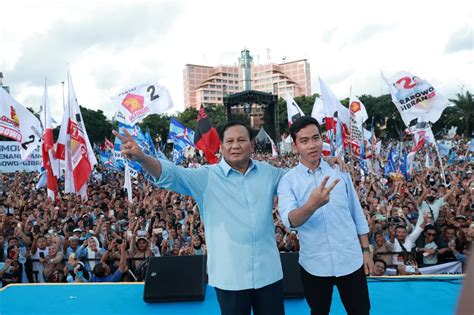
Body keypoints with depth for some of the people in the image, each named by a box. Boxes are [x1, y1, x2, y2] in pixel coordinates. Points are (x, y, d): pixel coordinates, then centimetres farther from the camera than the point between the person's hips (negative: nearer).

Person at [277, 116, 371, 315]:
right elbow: (290, 220, -25)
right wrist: (312, 204, -44)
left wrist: (365, 250, 6)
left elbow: (357, 213, 8)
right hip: (314, 265, -1)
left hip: (351, 261, 1)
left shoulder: (339, 171, 0)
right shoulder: (288, 181, -8)